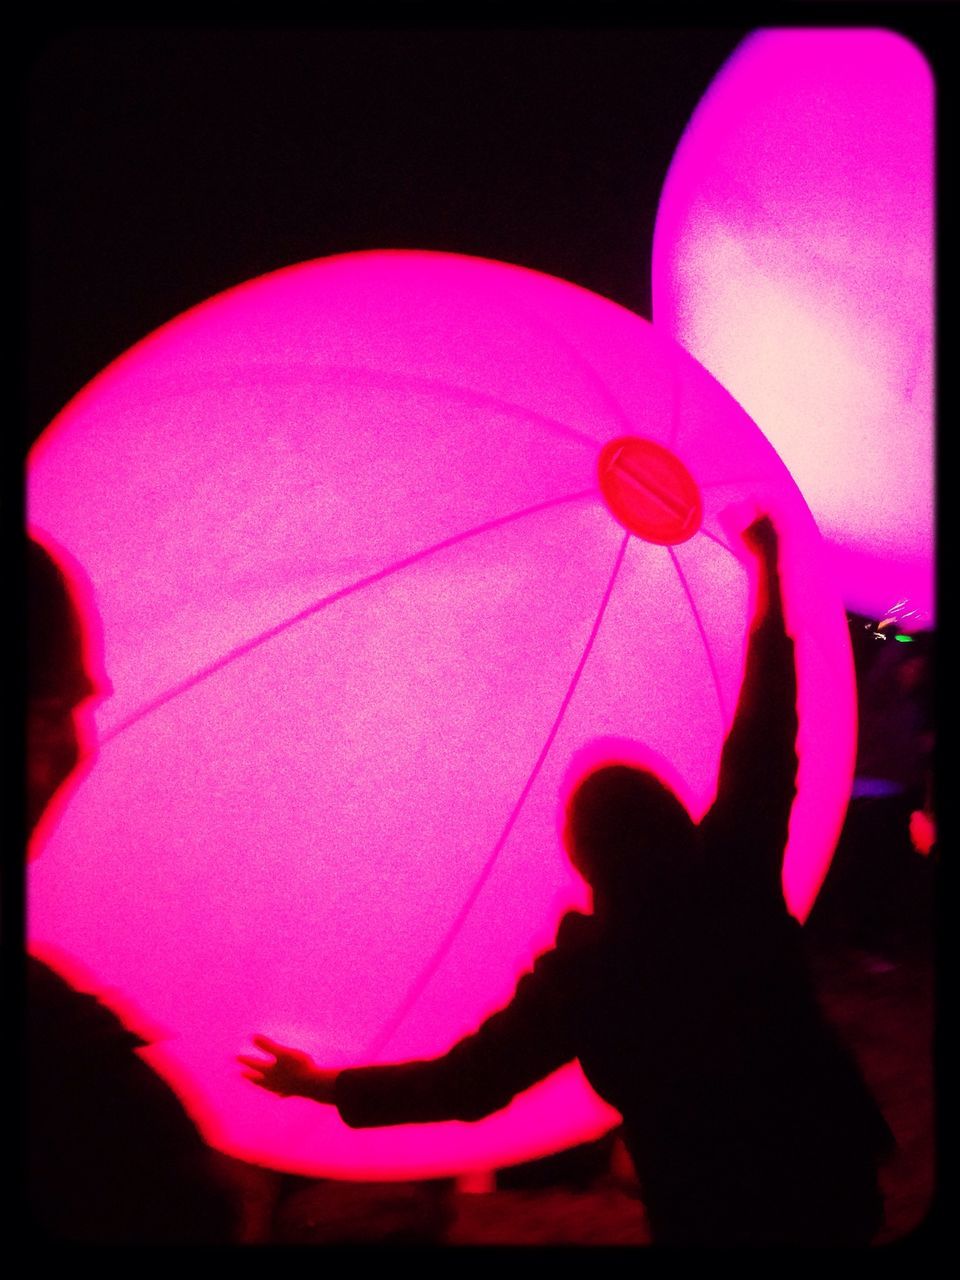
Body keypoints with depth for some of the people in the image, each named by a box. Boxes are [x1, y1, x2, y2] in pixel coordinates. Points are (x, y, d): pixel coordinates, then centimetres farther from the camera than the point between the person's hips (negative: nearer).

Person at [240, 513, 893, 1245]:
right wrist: (770, 576, 4)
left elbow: (469, 1083, -17)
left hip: (715, 1213, -3)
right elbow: (766, 738, -6)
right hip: (833, 1169, 4)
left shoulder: (584, 973, -20)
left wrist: (322, 1085, -5)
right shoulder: (734, 880, -15)